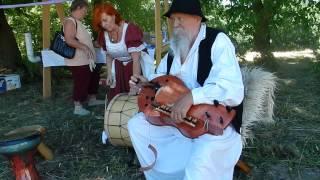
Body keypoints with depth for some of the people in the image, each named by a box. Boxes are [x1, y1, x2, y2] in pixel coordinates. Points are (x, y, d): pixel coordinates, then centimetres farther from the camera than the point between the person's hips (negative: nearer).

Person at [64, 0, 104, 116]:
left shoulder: (78, 22, 15)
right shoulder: (70, 21, -16)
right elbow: (69, 40, -27)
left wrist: (93, 44, 22)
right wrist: (84, 47, -30)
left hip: (86, 60, 11)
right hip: (78, 61, -11)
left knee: (93, 78, 21)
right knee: (81, 83, -4)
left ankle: (92, 99, 36)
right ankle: (78, 107, 8)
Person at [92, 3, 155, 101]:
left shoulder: (130, 29, -25)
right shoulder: (103, 34, -5)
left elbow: (136, 59, -28)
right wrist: (109, 73, 0)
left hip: (137, 66, -5)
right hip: (119, 68, 5)